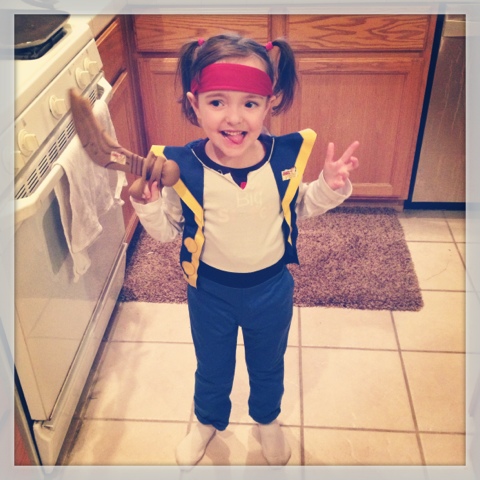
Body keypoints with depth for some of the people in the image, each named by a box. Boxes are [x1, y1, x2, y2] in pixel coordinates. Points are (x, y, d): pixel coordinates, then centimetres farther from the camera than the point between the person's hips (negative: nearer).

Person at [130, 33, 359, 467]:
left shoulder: (286, 157, -20)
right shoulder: (182, 168, -25)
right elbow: (166, 232, -11)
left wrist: (330, 186, -17)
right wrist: (147, 203, -30)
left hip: (272, 289, 1)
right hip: (210, 291, -1)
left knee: (268, 365, 28)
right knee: (212, 369, 26)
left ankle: (267, 419, 61)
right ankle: (208, 420, 59)